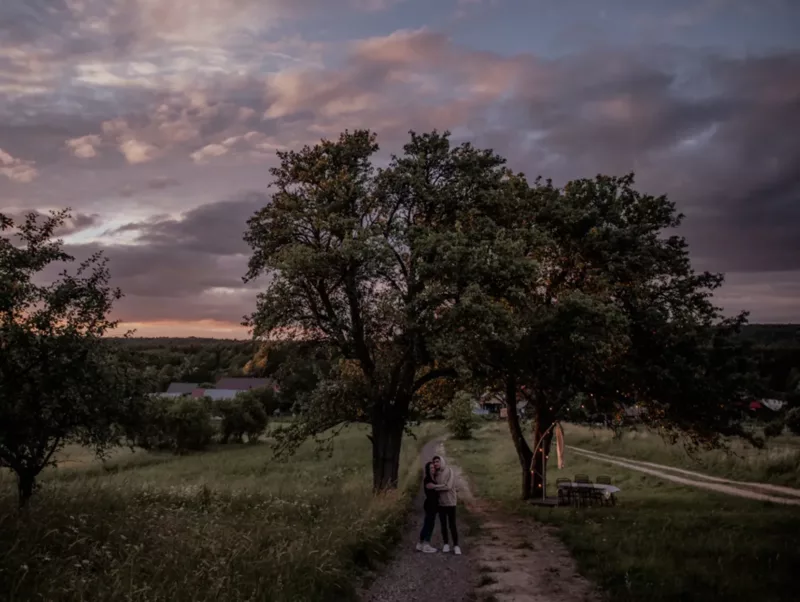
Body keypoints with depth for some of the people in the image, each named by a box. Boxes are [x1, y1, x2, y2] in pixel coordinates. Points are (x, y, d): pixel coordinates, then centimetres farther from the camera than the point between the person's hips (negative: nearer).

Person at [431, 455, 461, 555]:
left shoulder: (450, 471, -12)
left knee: (452, 525, 0)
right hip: (440, 503, 4)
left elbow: (448, 486, -22)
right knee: (443, 525, 11)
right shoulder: (436, 474, 3)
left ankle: (456, 546, 10)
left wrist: (434, 486, -20)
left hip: (450, 503, -4)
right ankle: (446, 544, 24)